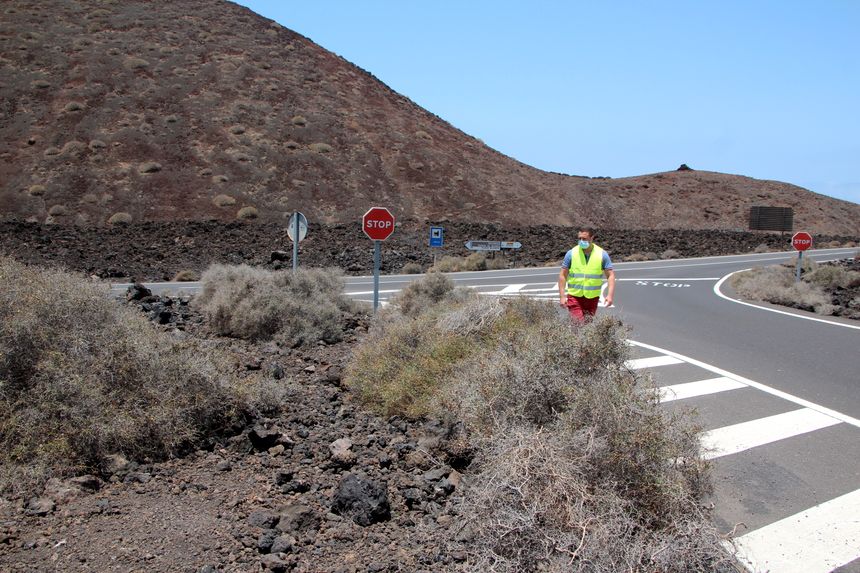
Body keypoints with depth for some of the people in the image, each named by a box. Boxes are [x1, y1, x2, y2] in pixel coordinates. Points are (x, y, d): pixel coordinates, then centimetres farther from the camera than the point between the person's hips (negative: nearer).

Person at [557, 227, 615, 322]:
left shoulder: (602, 254, -2)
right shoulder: (571, 253, -4)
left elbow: (610, 275, 0)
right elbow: (563, 275, 1)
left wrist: (610, 295, -13)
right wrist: (562, 296, -5)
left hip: (592, 297, 2)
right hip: (574, 296, -1)